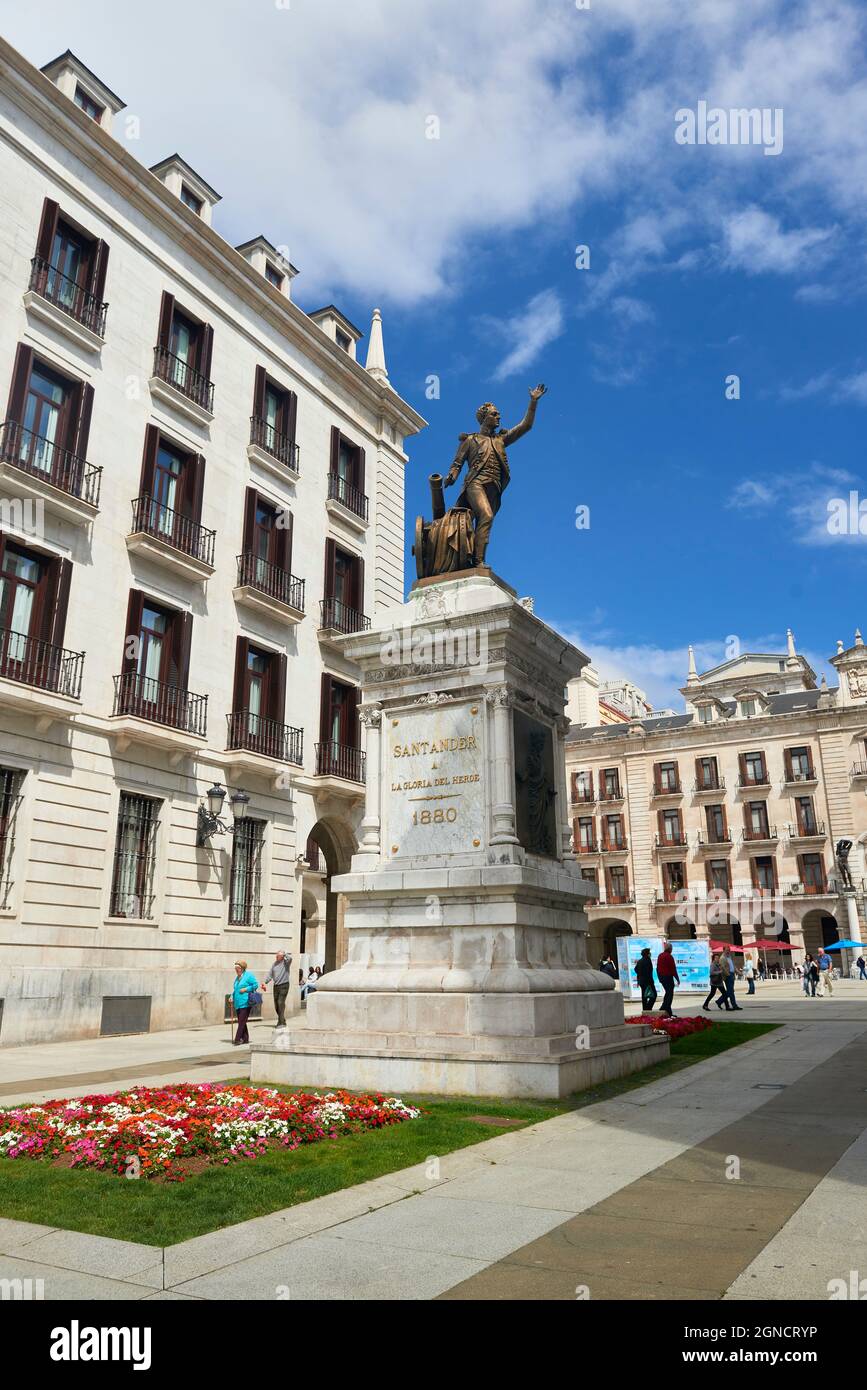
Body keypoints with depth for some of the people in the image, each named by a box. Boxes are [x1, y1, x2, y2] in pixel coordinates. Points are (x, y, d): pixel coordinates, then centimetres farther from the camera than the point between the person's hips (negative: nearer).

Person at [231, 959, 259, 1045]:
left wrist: (245, 989, -14)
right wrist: (232, 997, 11)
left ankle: (237, 1039, -11)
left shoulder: (248, 975, -5)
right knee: (241, 1021, 11)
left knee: (242, 1021, -10)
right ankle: (245, 1038, 19)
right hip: (238, 1003, 8)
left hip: (245, 1003, -8)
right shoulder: (237, 978, 19)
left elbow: (255, 985, -9)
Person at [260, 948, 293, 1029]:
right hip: (276, 986, 6)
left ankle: (282, 1022, -12)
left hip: (284, 986, -6)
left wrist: (284, 953, -9)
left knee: (281, 1003, -15)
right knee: (276, 1004, 9)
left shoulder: (285, 962, -4)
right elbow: (270, 974, 11)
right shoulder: (275, 963, 13)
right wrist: (264, 982, -2)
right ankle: (281, 1020, 27)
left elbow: (290, 958, -28)